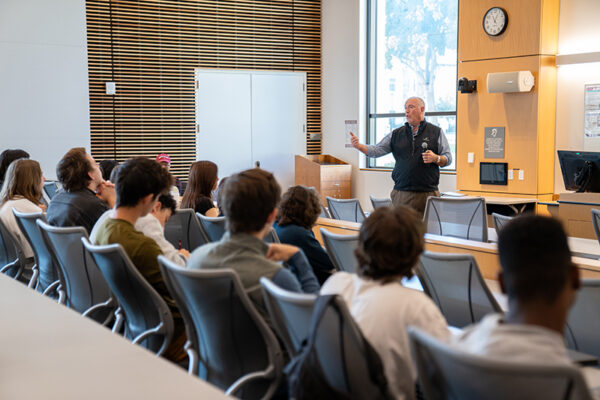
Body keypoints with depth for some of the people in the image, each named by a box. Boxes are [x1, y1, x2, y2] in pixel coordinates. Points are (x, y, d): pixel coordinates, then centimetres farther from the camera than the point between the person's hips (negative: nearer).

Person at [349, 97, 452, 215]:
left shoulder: (436, 132, 7)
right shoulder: (396, 134, 13)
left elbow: (448, 159, 6)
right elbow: (377, 150, 6)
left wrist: (436, 158, -14)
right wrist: (359, 146, -10)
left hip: (427, 194, -2)